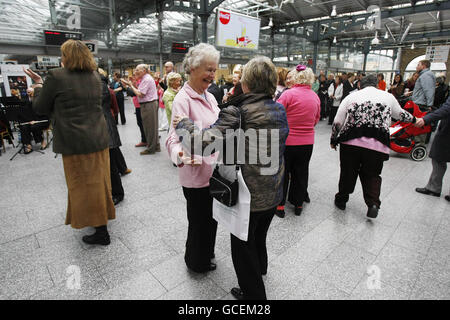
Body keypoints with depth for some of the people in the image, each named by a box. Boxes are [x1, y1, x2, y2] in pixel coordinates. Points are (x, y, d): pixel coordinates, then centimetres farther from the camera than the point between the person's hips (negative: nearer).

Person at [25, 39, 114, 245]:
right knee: (98, 181, 18)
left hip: (75, 142, -6)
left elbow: (40, 108, -1)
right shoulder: (95, 77, 7)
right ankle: (101, 219, 35)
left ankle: (101, 232, 13)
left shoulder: (56, 76, -10)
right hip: (99, 138, 6)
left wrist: (39, 88, 16)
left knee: (85, 186, 4)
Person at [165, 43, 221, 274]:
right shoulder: (183, 100, -17)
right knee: (199, 220, 11)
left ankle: (207, 253, 49)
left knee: (211, 217, 23)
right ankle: (196, 262, 38)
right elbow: (175, 137, -25)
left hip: (213, 171, 8)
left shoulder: (209, 97, 9)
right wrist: (181, 155, -44)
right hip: (196, 174, -8)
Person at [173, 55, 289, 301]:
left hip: (247, 194, -7)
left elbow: (207, 141, -36)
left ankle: (253, 294, 39)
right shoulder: (280, 111, -2)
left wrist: (184, 123, -16)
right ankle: (260, 268, 60)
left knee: (243, 246, 18)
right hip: (273, 194, 7)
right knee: (259, 236, 33)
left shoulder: (237, 113, -24)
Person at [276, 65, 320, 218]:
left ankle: (280, 205, 19)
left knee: (283, 173, 10)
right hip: (307, 142, 5)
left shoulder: (289, 93, -14)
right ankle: (298, 204, 30)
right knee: (301, 173, 17)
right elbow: (316, 119, 14)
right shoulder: (315, 97, 3)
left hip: (287, 141, -4)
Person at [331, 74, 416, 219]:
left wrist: (333, 140, 19)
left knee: (347, 173, 14)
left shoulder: (351, 96, 11)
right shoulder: (388, 96, 14)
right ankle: (373, 203, 4)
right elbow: (400, 114, 31)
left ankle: (341, 199, 28)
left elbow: (337, 122, 7)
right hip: (377, 146, 1)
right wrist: (413, 119, 51)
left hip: (350, 143, 0)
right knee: (372, 175, 17)